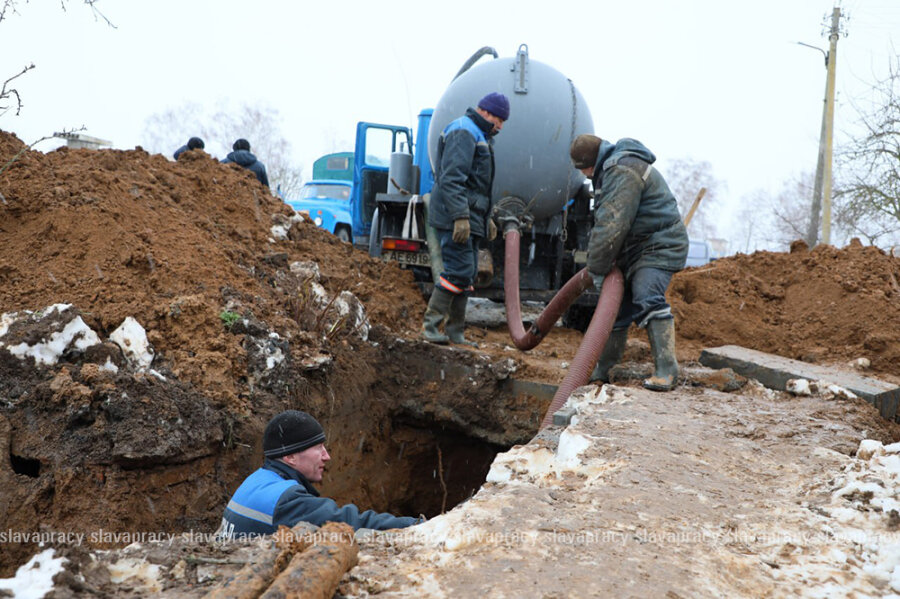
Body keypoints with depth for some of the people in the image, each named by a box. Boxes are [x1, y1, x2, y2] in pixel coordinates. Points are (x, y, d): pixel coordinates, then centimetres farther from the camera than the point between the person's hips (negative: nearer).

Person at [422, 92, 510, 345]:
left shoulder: (480, 137, 24)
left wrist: (487, 217, 27)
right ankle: (431, 324, -10)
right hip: (455, 217, -10)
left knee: (467, 273, 8)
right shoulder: (463, 132, -10)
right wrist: (460, 217, -27)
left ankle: (455, 331, 11)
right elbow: (451, 179, -21)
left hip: (469, 218, 10)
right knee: (460, 270, -15)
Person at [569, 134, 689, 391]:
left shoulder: (623, 170, -20)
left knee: (647, 299, -27)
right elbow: (605, 220, 20)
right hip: (635, 249, 11)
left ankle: (666, 370, -30)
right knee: (617, 306, 12)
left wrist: (597, 267, -19)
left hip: (658, 246, -10)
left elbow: (612, 225, -27)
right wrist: (600, 263, 12)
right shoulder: (611, 169, 16)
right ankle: (601, 370, 22)